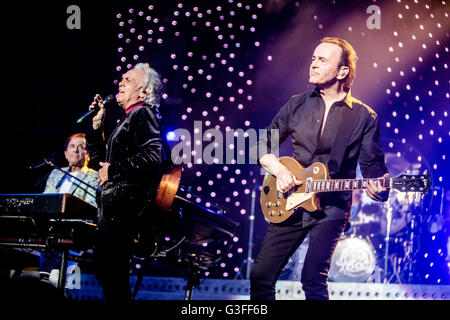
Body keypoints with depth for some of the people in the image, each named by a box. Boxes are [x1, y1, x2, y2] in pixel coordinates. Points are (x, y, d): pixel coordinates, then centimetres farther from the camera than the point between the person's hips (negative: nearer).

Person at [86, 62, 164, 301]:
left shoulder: (143, 114, -6)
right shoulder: (129, 119, 23)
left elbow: (153, 156, -23)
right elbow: (101, 158, 27)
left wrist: (113, 171, -14)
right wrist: (97, 124, 16)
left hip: (125, 204, -11)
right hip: (113, 204, 11)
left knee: (109, 267, -14)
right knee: (104, 268, 14)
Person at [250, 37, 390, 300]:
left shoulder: (363, 116, 0)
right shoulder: (298, 105, 8)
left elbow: (373, 164, -2)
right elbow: (263, 143, 12)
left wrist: (378, 186, -24)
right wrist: (279, 170, -6)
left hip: (331, 209, -3)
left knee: (314, 279, -17)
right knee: (261, 275, 1)